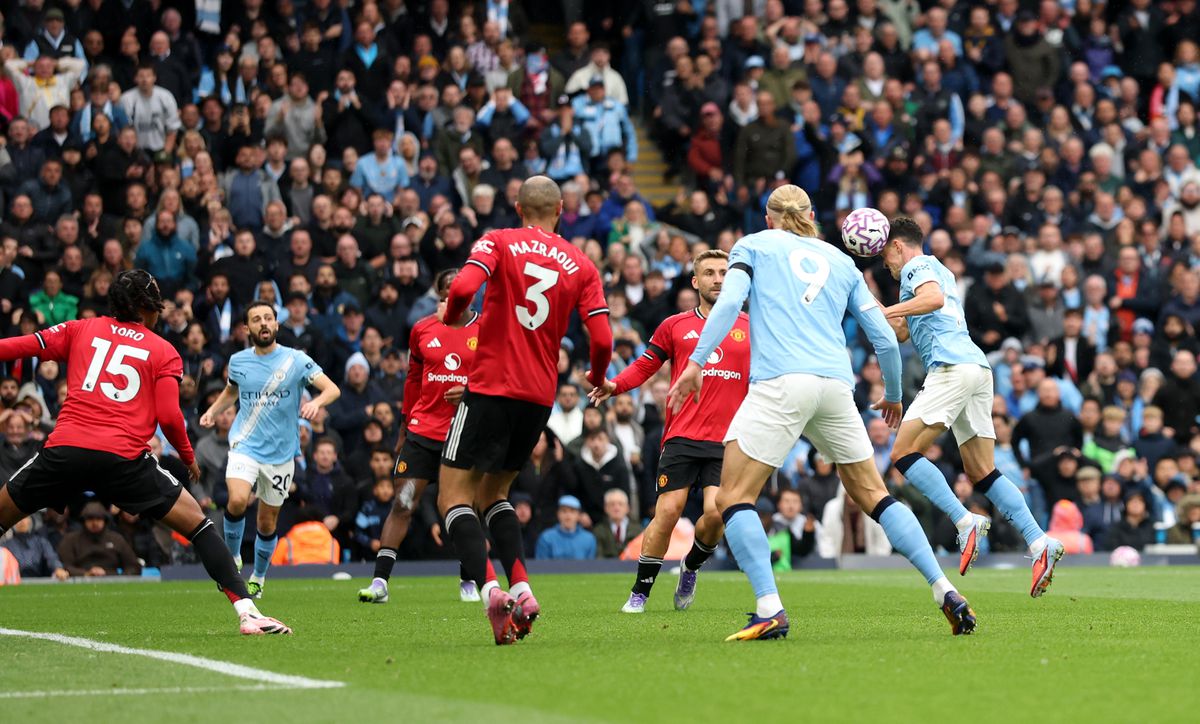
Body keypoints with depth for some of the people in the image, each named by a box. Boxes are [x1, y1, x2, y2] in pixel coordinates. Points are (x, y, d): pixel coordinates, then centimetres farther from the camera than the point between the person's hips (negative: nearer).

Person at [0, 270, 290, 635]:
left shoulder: (82, 329, 17)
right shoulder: (165, 353, 11)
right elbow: (168, 416, 3)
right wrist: (189, 458, 18)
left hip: (64, 450, 2)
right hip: (123, 457, -2)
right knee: (198, 525, 6)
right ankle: (246, 611, -3)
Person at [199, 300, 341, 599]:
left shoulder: (296, 360, -6)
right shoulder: (238, 361, 2)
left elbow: (333, 389, -12)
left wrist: (316, 402, -33)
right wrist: (212, 411, 5)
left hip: (281, 452, 0)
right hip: (245, 445, 0)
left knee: (267, 523, 9)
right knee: (237, 500, -27)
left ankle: (258, 577, 33)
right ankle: (232, 557, -2)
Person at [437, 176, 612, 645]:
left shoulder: (498, 242, 0)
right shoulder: (581, 266, 7)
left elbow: (464, 286, -19)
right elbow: (602, 340, -1)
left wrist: (451, 314, 4)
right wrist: (598, 378, 20)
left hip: (491, 389, -4)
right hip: (540, 395, 4)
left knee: (454, 496, 0)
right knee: (492, 493, 20)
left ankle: (488, 587, -23)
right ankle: (520, 587, 1)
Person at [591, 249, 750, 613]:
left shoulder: (748, 327, 11)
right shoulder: (675, 326, 9)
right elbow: (645, 365, 13)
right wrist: (615, 385, -5)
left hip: (727, 440, 1)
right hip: (682, 436, -1)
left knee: (716, 512, -15)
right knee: (667, 512, -10)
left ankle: (691, 567, 17)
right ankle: (639, 592, 4)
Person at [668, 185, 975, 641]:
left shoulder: (753, 246, 16)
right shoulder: (840, 262, 25)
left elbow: (729, 301, -3)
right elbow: (884, 338, 21)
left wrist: (696, 362, -7)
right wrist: (893, 396, 36)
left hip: (780, 382, -4)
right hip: (836, 385, 4)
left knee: (733, 497, -1)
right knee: (872, 494, 16)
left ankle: (769, 610, -18)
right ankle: (945, 592, 8)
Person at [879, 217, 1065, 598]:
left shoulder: (916, 266, 3)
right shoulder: (940, 270, 32)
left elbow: (934, 298, -21)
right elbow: (902, 332, 37)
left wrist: (884, 311, -22)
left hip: (951, 367, -9)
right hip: (977, 367, 9)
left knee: (903, 453, -11)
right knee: (982, 473, 5)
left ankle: (965, 521, -23)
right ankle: (1039, 542, -9)